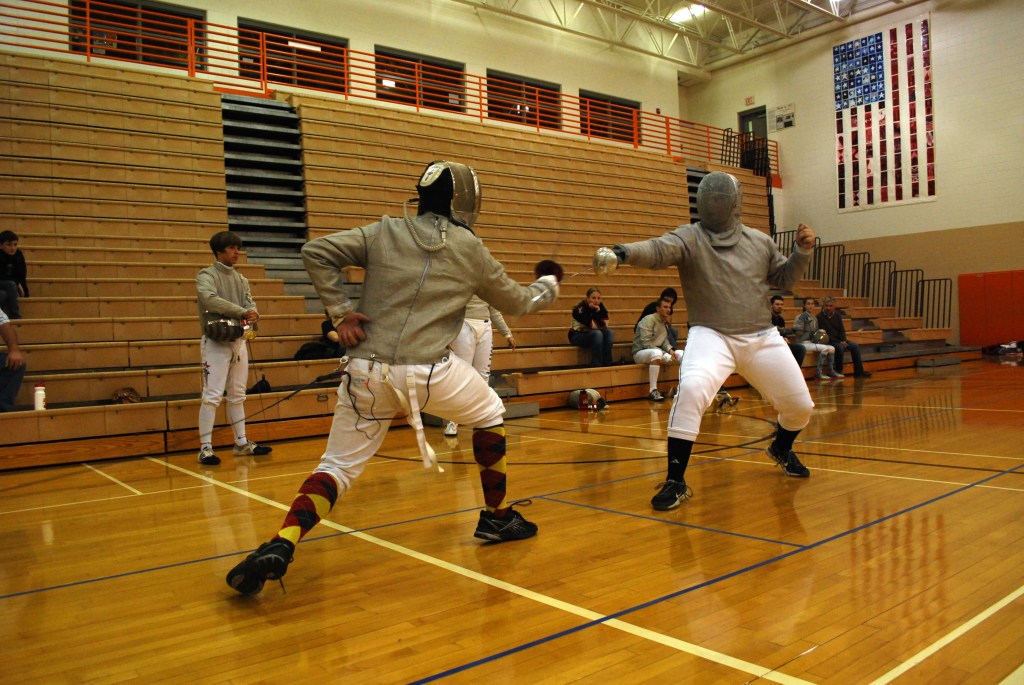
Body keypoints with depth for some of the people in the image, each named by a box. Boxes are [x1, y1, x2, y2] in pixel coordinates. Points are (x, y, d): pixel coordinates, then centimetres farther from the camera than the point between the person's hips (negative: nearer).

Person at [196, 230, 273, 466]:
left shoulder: (241, 279, 14)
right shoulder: (206, 276, -6)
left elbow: (250, 304, 5)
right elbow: (210, 300, -24)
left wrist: (253, 314, -18)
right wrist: (241, 312, -23)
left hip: (238, 341, 7)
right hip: (216, 342, -7)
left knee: (237, 395, 12)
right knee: (212, 396, -8)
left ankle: (242, 443, 20)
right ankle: (205, 448, -3)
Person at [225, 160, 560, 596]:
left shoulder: (384, 232, 10)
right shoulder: (471, 250, 8)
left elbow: (316, 252, 2)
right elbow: (515, 303, 21)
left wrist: (340, 310, 4)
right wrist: (546, 290, 41)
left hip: (367, 372, 2)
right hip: (428, 371, -2)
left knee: (338, 467, 11)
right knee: (489, 414, 25)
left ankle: (279, 548, -13)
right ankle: (496, 517, 32)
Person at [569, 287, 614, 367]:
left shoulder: (600, 307, 1)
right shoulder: (580, 309, -18)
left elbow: (604, 325, -9)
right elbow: (591, 326, -23)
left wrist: (599, 311, -20)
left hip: (594, 335, 6)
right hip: (577, 336, -6)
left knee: (609, 332, -20)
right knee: (597, 334, -32)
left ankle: (607, 364, -23)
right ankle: (596, 366, -31)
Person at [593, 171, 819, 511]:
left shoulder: (760, 241, 4)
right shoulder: (688, 237, -10)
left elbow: (782, 280, 16)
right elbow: (657, 249, -31)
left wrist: (802, 251, -2)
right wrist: (620, 252, -52)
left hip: (762, 338, 5)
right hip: (711, 336, -4)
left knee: (800, 406, 12)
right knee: (691, 390, -34)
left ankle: (781, 448, 48)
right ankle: (676, 481, -22)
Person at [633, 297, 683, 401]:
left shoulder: (665, 322, 13)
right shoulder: (648, 320, -14)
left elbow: (665, 340, 12)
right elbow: (646, 343, -22)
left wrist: (670, 349, -12)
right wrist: (665, 355, -26)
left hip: (657, 352, 8)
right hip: (640, 353, -8)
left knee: (681, 353, -6)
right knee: (656, 352, -40)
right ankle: (653, 391, -41)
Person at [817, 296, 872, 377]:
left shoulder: (837, 315, 7)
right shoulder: (820, 317, -13)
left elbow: (842, 330, 10)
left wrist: (843, 341, -11)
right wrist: (839, 342, -20)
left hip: (839, 340, 7)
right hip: (827, 341, -7)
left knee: (855, 346, -9)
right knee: (840, 347, -33)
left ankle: (858, 371, -5)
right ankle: (838, 371, -18)